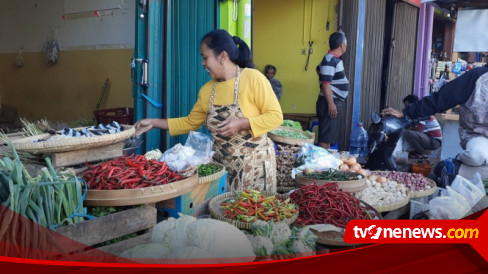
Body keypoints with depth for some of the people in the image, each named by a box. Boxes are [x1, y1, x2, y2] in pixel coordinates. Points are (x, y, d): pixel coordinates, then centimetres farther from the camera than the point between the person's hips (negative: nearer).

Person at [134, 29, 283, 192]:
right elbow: (190, 123, 13)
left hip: (254, 162, -5)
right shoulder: (207, 90, 5)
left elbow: (275, 116, -12)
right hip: (221, 163, 5)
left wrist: (242, 124, -23)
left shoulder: (252, 78, -12)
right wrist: (153, 123, 9)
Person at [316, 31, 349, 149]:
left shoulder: (334, 59, 15)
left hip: (336, 102, 10)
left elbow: (319, 69, 33)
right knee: (326, 136, -8)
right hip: (330, 103, -10)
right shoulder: (330, 60, -16)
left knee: (330, 135, 13)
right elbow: (325, 83, -22)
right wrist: (331, 103, -24)